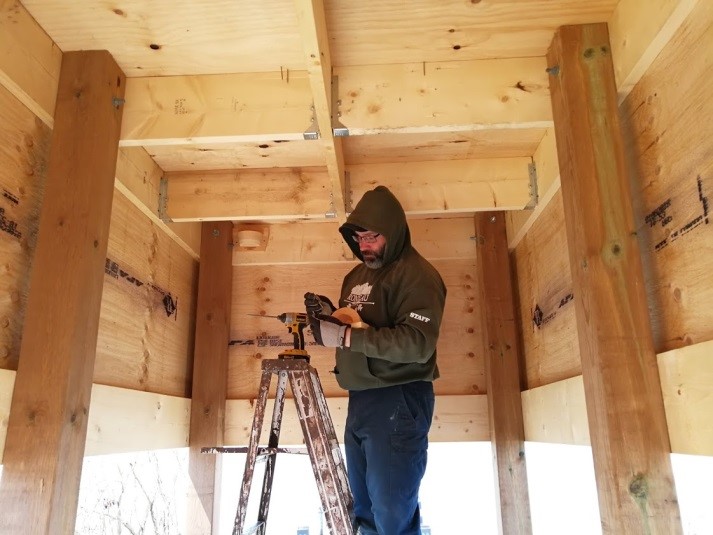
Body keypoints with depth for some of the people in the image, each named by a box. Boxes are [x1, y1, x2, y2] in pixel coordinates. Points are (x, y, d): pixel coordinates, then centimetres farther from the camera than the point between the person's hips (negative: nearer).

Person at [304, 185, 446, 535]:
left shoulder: (417, 274, -10)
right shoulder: (355, 276, 16)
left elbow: (418, 343, -23)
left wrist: (346, 336, -24)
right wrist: (329, 317, 2)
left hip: (399, 402, -8)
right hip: (358, 400, 8)